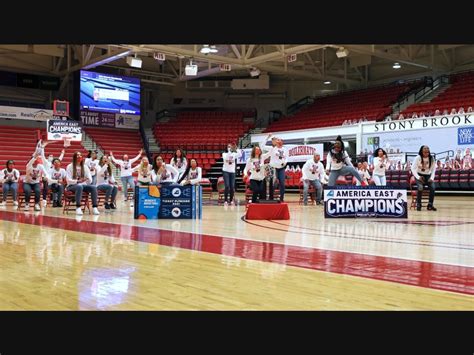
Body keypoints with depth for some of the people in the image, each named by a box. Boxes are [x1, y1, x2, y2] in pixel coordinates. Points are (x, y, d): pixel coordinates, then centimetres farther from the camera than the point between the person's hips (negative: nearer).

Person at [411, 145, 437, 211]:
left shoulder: (431, 158, -2)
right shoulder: (418, 158, -9)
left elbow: (433, 169, 4)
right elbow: (413, 168, -7)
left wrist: (432, 178, -10)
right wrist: (418, 177, -18)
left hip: (428, 175, 2)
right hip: (420, 175, -2)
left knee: (432, 187, -25)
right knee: (420, 188, -30)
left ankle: (430, 205, -13)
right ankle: (418, 205, -15)